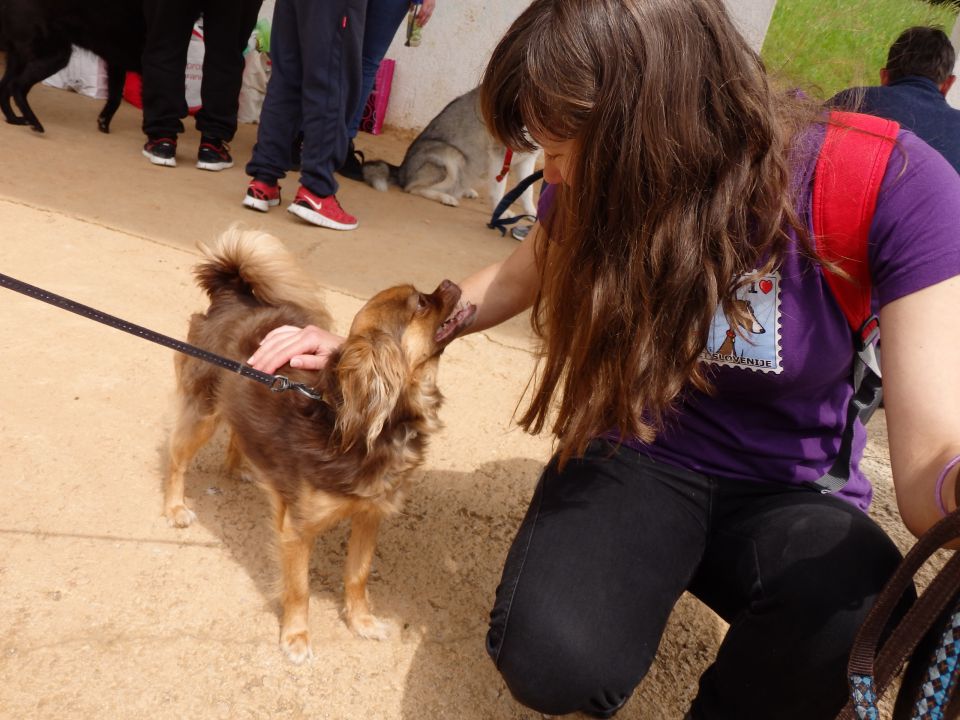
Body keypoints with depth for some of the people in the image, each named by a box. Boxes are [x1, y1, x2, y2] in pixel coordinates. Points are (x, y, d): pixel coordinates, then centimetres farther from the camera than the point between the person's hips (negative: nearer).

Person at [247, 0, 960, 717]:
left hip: (786, 493, 0)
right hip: (638, 452, 1)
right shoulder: (599, 184, -12)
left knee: (854, 625, -34)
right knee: (550, 662, -28)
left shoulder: (892, 184, -22)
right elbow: (513, 281, 9)